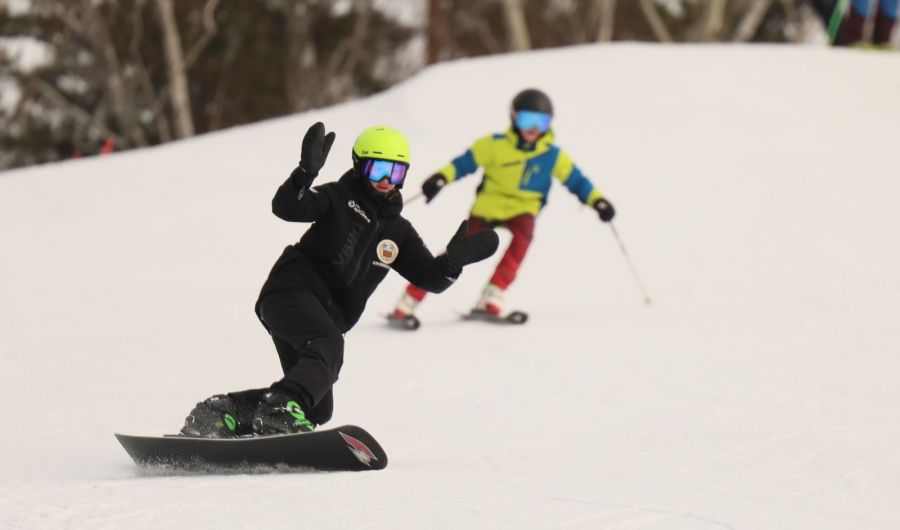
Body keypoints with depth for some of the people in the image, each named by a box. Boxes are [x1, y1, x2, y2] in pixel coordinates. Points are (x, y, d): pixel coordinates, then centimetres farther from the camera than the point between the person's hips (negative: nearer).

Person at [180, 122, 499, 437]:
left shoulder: (398, 232, 19)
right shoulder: (339, 199, 3)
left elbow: (432, 278, 11)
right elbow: (285, 207, -13)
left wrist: (454, 260, -10)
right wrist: (306, 173, -31)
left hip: (328, 318, 7)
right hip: (292, 290, -7)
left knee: (317, 408, 2)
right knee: (327, 346, -36)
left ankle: (222, 415, 8)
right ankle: (283, 409, -52)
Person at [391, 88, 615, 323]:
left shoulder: (553, 156, 1)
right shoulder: (494, 145, -4)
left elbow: (576, 180, 7)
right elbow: (465, 163, -4)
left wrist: (597, 201, -7)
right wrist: (442, 177, -20)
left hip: (522, 210, 2)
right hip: (488, 207, -1)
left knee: (522, 234, -33)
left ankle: (491, 298, -32)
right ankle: (407, 302, -7)